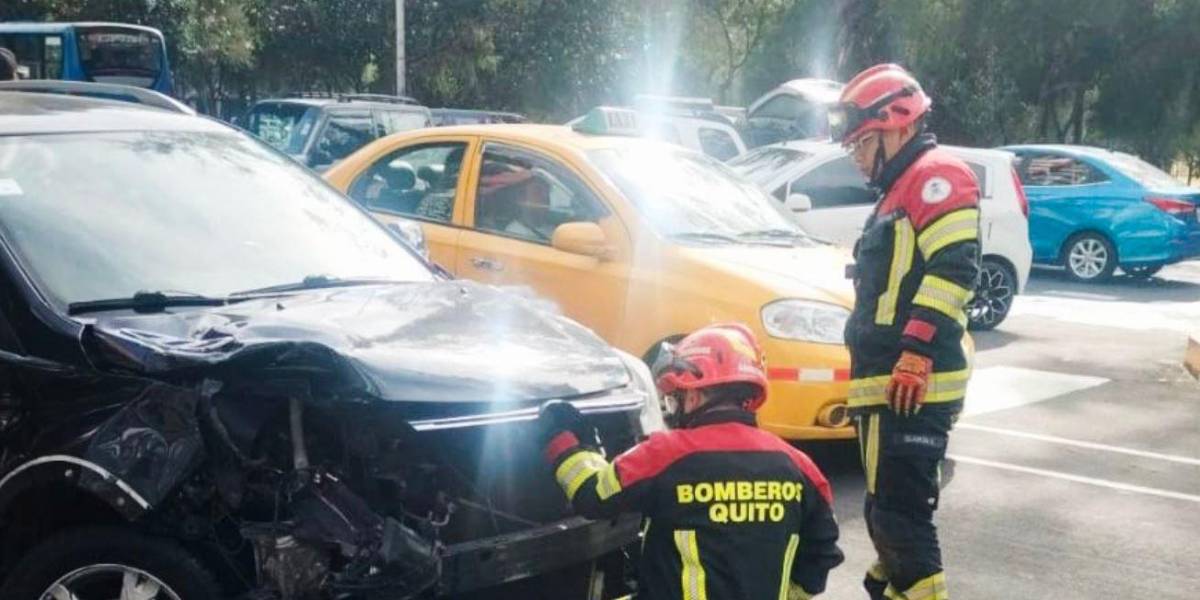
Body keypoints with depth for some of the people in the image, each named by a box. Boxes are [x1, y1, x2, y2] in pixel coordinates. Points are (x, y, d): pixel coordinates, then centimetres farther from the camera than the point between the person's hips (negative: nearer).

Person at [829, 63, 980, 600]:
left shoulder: (936, 177, -7)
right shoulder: (900, 190, 26)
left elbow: (952, 269, -20)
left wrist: (916, 353, -26)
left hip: (912, 383, -11)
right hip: (888, 384, 11)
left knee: (901, 510, -13)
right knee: (886, 508, 15)